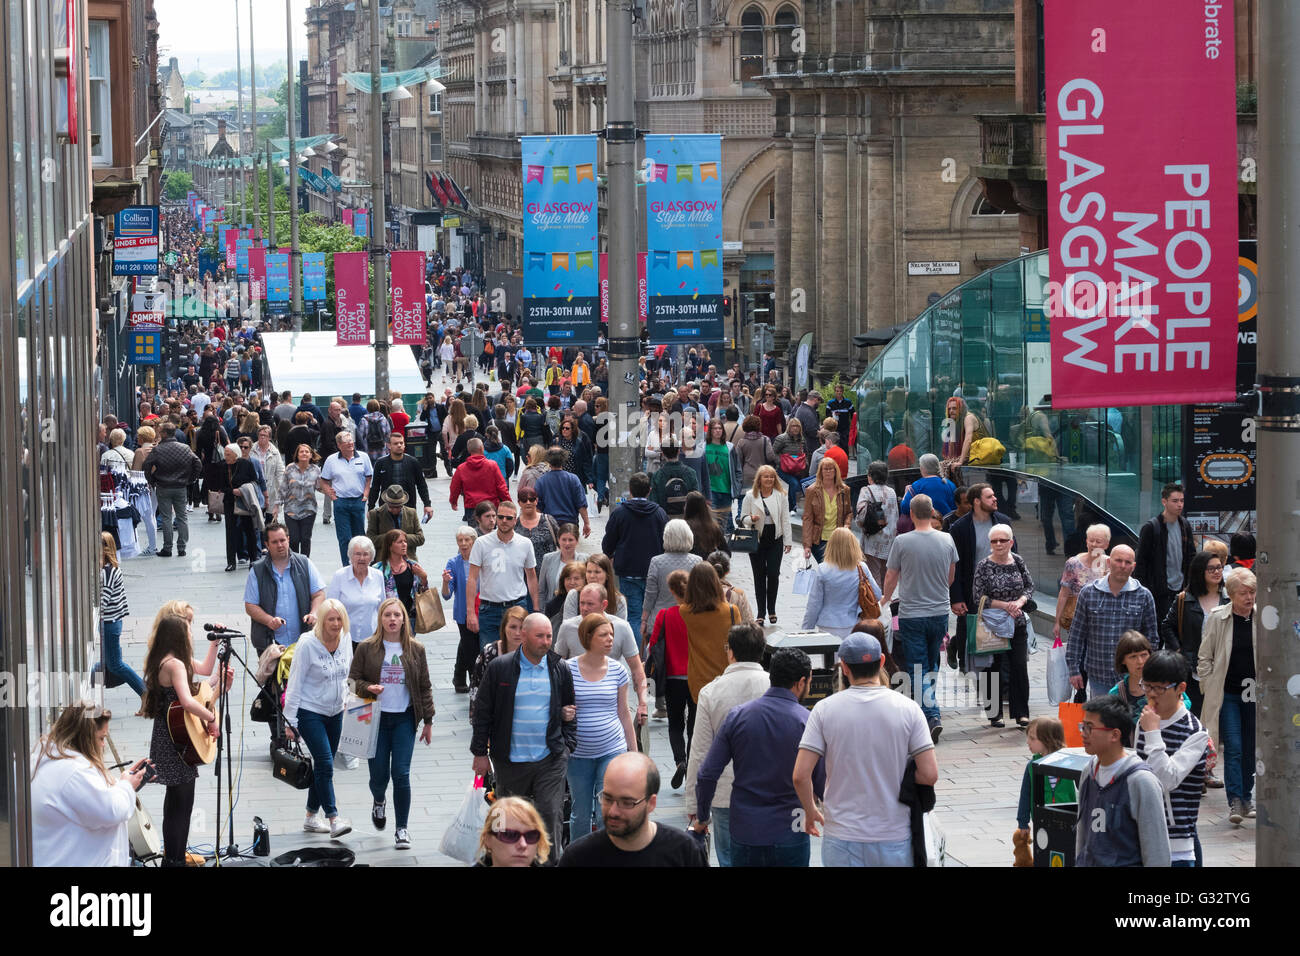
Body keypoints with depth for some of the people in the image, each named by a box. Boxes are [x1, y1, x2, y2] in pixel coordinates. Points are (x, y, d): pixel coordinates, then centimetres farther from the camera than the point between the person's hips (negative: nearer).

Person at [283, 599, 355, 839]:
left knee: (323, 765, 11)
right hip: (309, 712, -6)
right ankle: (333, 819, -15)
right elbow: (294, 683, -13)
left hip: (335, 712, 6)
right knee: (325, 764, -14)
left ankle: (311, 817, 22)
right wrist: (290, 721, -13)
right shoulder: (307, 644, -16)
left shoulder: (346, 640, 0)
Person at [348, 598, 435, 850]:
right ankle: (379, 801, 38)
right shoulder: (367, 648, 0)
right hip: (376, 717, 0)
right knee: (378, 774, 1)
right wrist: (368, 688, -17)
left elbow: (424, 687, 9)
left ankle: (402, 828, 3)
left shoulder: (415, 649, 4)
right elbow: (353, 679, 5)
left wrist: (428, 721, 8)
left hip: (404, 719, 0)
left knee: (401, 774, -7)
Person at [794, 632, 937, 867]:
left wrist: (810, 811, 10)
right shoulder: (908, 709, -5)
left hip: (842, 838, 0)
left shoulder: (825, 709, -5)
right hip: (894, 837, 0)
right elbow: (930, 775, -8)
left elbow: (800, 775, -8)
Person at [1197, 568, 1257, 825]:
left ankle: (1245, 796, 25)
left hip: (1254, 694, 2)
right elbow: (1204, 657, 3)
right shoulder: (1216, 618, -5)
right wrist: (1209, 687, -3)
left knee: (1250, 748, 10)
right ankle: (1235, 802, -9)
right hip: (1226, 694, -2)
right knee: (1233, 747, -9)